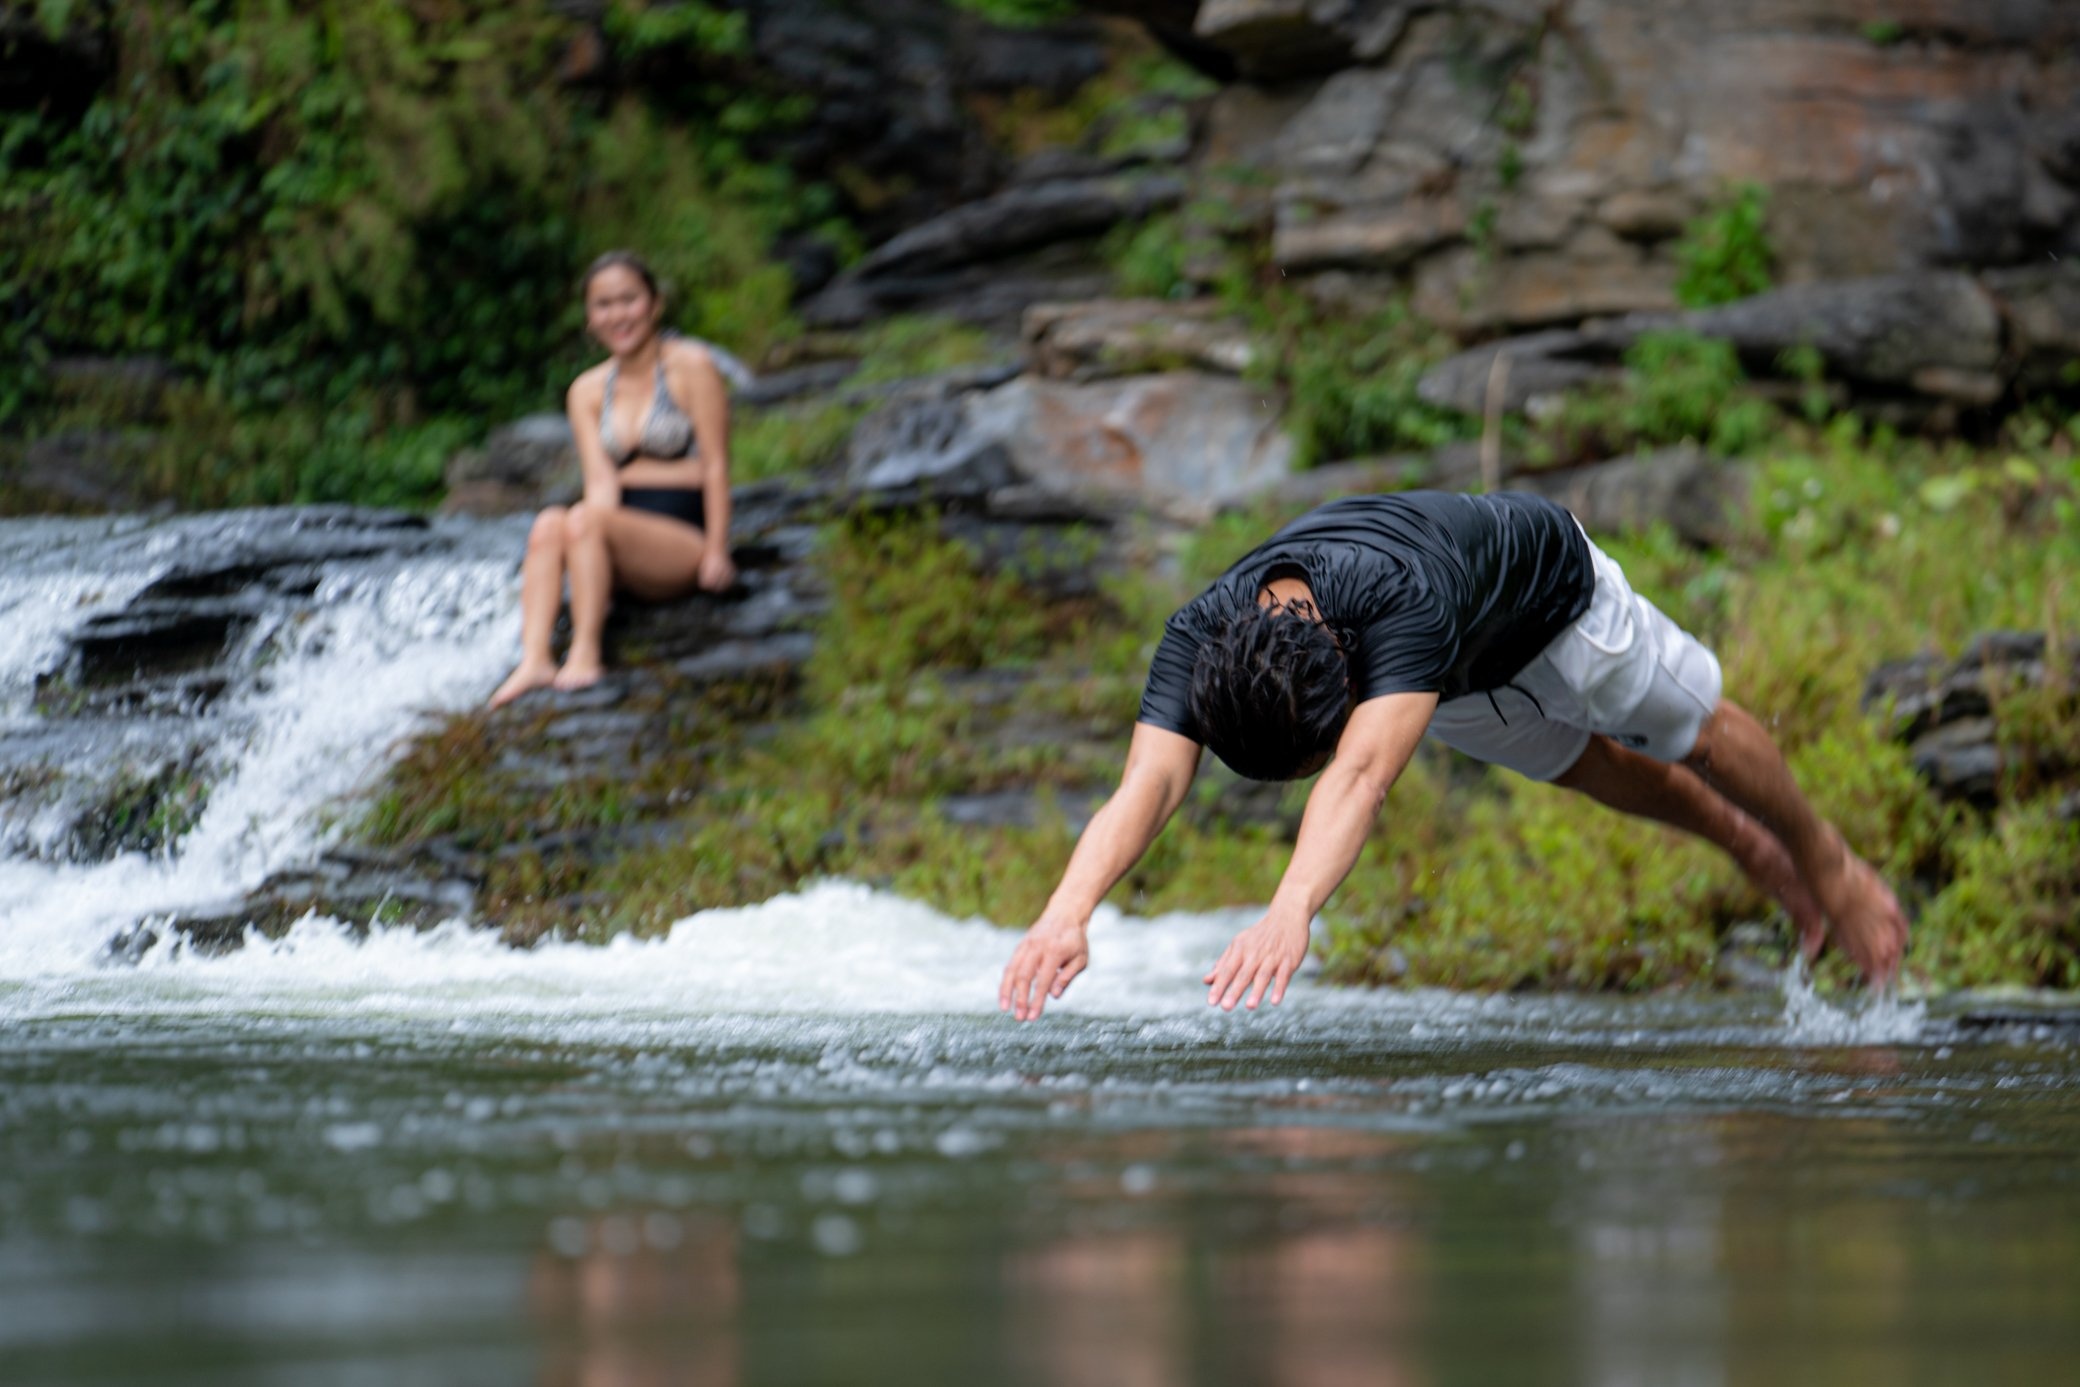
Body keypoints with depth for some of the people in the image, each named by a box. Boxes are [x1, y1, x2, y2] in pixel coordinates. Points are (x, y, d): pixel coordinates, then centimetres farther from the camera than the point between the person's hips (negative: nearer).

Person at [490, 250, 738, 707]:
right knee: (548, 524, -26)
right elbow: (601, 479, 1)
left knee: (584, 519, -31)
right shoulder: (587, 391, 12)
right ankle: (534, 659, -40)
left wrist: (716, 552, -12)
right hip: (622, 544, 5)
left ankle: (584, 656, -35)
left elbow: (716, 467, -5)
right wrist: (599, 524, -20)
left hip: (683, 541, -5)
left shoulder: (691, 366, -2)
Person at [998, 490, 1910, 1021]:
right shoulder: (1200, 639, -42)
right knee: (1584, 766, 28)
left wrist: (1289, 912, -82)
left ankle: (1828, 863, 48)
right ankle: (1749, 848, 56)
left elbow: (1361, 776, -67)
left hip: (1547, 588, -5)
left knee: (1695, 734, 19)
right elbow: (1146, 787, -55)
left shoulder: (1400, 598, -54)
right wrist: (1067, 913, -74)